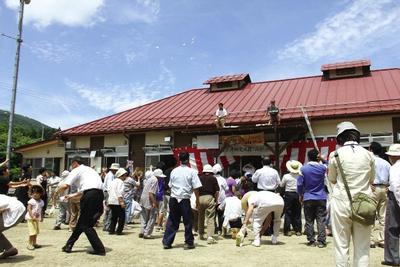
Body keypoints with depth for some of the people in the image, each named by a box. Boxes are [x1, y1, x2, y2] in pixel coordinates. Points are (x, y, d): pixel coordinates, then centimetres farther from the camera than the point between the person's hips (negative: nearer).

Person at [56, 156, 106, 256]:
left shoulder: (76, 170, 7)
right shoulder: (88, 169, 30)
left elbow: (65, 186, -3)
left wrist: (56, 192, 17)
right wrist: (73, 195, 42)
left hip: (90, 195, -8)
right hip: (99, 193, 8)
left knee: (85, 225, 4)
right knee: (82, 221, 20)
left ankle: (99, 249, 4)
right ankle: (69, 245, 32)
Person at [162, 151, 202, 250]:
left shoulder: (174, 171, 5)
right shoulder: (191, 172, -6)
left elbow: (170, 186, 12)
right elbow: (196, 188, -7)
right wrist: (197, 200, 1)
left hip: (173, 199, 4)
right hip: (185, 199, -4)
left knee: (172, 221, 12)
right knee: (188, 222, 9)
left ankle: (167, 242, 15)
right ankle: (189, 243, 17)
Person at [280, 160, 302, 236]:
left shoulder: (286, 176, -10)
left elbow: (281, 185, 4)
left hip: (289, 194, -2)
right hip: (298, 194, 2)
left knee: (288, 213, 4)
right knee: (297, 213, 11)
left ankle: (287, 230, 3)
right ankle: (298, 230, 14)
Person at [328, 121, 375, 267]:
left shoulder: (336, 154, -5)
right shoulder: (368, 154, 1)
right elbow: (371, 179, 12)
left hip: (341, 202, -2)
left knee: (341, 245, 7)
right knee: (362, 247, 10)